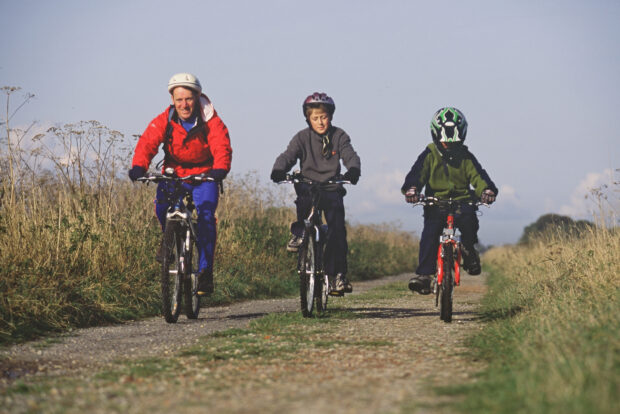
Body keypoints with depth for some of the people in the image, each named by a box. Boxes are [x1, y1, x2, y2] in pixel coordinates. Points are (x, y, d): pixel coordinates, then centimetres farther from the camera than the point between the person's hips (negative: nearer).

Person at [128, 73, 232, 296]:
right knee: (162, 201, -27)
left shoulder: (211, 121, -15)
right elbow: (147, 143, -23)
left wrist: (220, 169, -48)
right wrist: (138, 167, -42)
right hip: (174, 175, 1)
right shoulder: (164, 121, -12)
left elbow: (222, 147, -27)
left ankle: (205, 271, -15)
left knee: (205, 216, -22)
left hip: (204, 178, -1)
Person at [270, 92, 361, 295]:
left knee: (337, 229, -12)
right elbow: (288, 155, -9)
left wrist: (353, 170, -31)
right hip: (308, 187, 0)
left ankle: (338, 273, -6)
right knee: (304, 199, -37)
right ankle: (298, 231, -14)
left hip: (331, 189, 0)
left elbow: (350, 156, -7)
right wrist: (278, 171, -31)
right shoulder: (302, 137, 3)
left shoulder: (339, 136, 4)